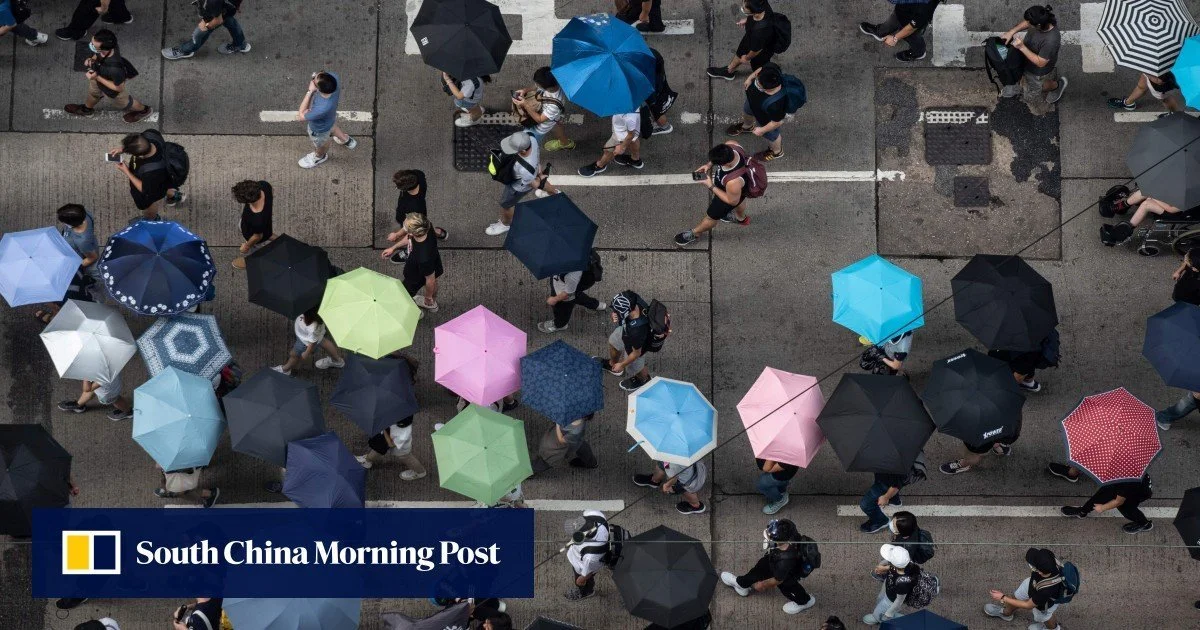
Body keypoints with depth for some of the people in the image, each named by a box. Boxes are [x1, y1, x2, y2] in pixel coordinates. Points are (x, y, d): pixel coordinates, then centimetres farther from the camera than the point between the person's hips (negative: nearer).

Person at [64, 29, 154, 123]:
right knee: (93, 92, 36)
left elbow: (119, 88, -30)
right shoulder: (108, 45, -33)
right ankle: (86, 109, 69)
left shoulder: (115, 69, -51)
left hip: (113, 85, -6)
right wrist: (92, 59, -23)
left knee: (122, 103, 29)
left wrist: (97, 78, -33)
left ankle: (143, 110, 60)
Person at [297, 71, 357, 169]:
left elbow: (301, 116, -33)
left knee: (320, 145, 31)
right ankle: (346, 140, 69)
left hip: (319, 129, -5)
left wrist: (310, 91, -41)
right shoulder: (334, 77, -35)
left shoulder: (323, 109, -51)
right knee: (333, 128, 39)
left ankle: (320, 157, 64)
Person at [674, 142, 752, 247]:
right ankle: (741, 218, 73)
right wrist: (709, 165, -16)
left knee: (711, 217, 23)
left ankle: (694, 234, 54)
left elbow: (732, 201, -28)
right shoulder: (730, 145, -35)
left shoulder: (734, 181, -51)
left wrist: (711, 186, -25)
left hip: (730, 194, -6)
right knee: (740, 201, 39)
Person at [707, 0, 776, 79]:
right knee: (740, 53, 33)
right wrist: (747, 19, 12)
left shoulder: (761, 31, -48)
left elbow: (756, 50, -27)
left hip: (762, 52, -6)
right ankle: (728, 71, 64)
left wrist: (747, 58, -7)